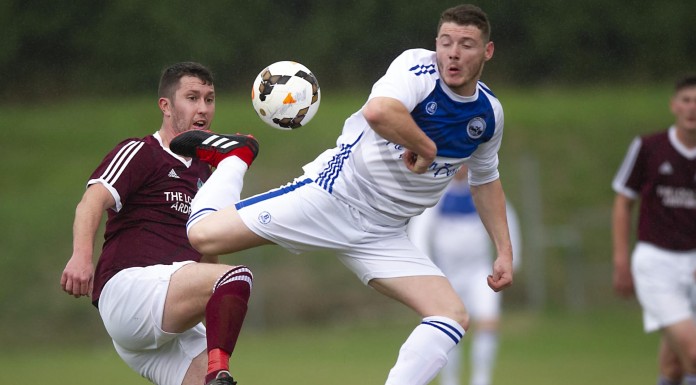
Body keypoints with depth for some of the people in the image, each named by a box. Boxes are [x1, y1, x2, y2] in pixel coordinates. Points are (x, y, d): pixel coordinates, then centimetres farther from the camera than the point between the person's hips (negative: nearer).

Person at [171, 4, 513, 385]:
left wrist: (504, 250, 18)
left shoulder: (489, 114, 6)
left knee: (454, 317, -11)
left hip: (383, 235, 6)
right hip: (335, 192, -5)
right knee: (204, 235, -14)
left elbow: (486, 181, 24)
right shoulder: (418, 66, -15)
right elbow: (378, 111, -38)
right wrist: (426, 148, -23)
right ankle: (231, 157, 16)